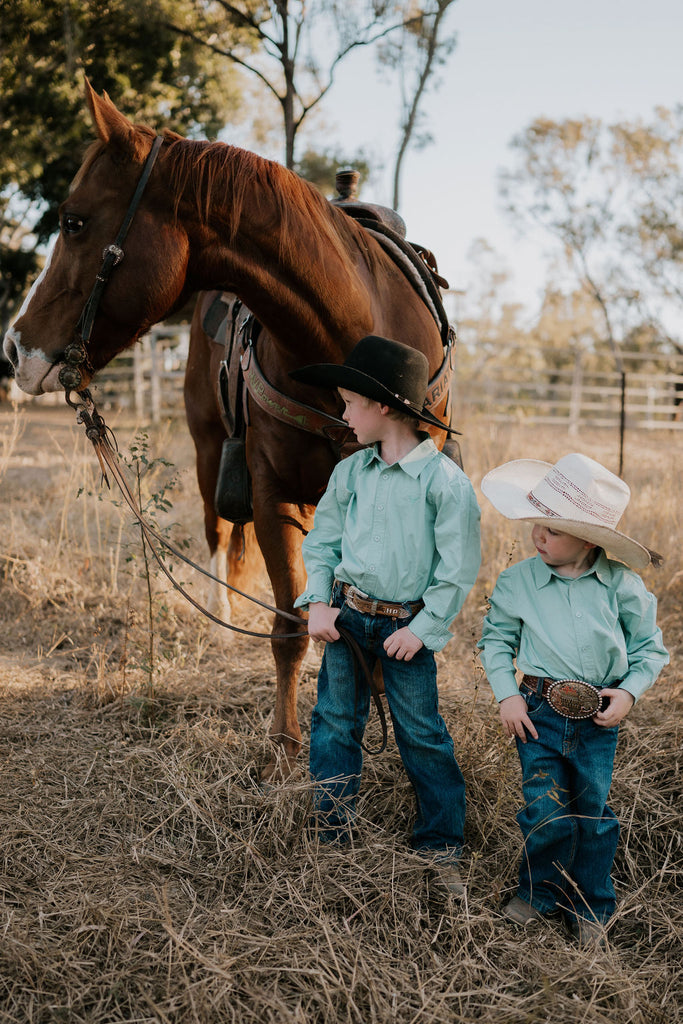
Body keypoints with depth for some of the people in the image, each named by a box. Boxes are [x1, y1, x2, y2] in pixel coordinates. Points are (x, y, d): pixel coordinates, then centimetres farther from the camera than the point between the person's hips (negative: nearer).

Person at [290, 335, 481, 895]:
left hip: (407, 626, -4)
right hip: (346, 615, 5)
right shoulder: (350, 472, 2)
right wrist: (318, 603, 0)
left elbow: (458, 569, -11)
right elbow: (321, 542, 12)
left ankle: (441, 847, 16)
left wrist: (422, 629, -12)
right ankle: (333, 838, 24)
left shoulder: (446, 480, -13)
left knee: (422, 733, 2)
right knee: (336, 723, 11)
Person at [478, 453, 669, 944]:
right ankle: (540, 893, 25)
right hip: (539, 710, 0)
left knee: (593, 812, 11)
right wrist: (507, 695, -2)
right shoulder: (517, 582, -4)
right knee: (546, 812, -2)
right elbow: (496, 639, 8)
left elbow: (650, 646, 5)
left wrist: (630, 691, -8)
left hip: (599, 717, 1)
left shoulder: (622, 585, -6)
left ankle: (591, 908, 31)